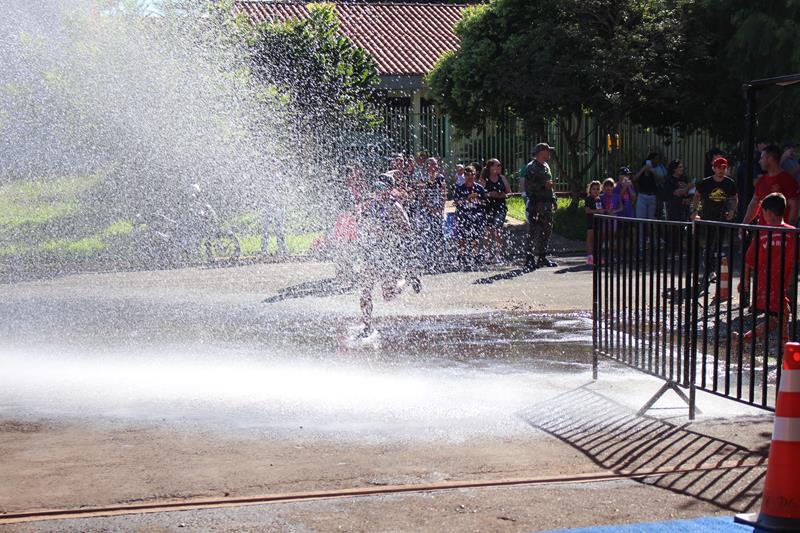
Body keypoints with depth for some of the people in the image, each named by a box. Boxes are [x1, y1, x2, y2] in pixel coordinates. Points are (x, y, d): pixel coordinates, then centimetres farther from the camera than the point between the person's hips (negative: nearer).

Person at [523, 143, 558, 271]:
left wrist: (553, 199, 23)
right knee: (534, 233, -10)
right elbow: (528, 186, -17)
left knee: (547, 231, 12)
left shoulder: (546, 166, 20)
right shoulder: (531, 167, -9)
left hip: (547, 204, 9)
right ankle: (530, 260, -10)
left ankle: (542, 257, 21)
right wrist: (544, 186, -23)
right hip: (536, 204, -9)